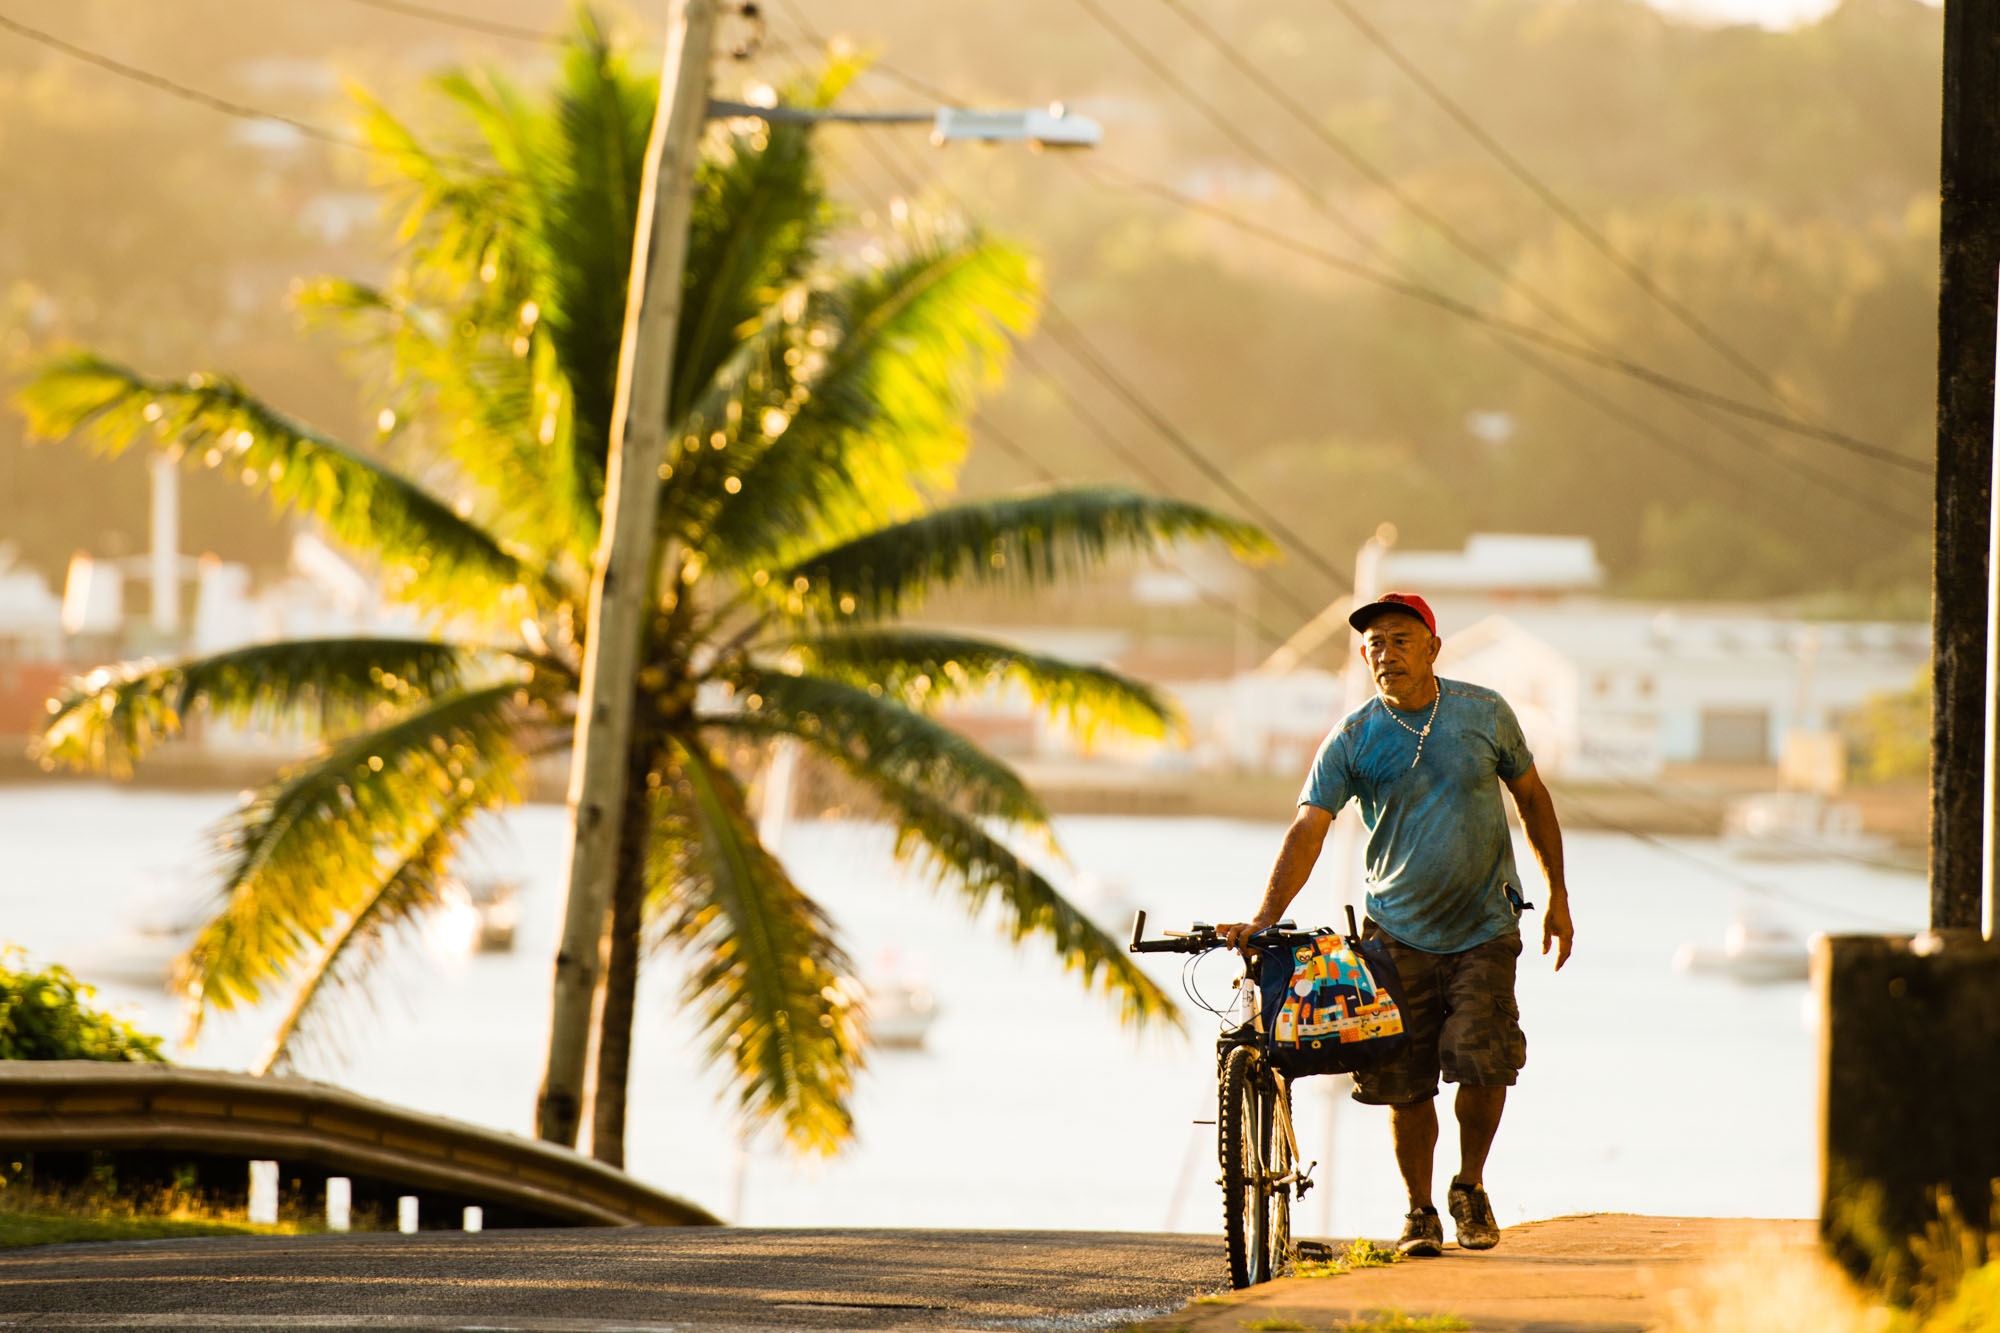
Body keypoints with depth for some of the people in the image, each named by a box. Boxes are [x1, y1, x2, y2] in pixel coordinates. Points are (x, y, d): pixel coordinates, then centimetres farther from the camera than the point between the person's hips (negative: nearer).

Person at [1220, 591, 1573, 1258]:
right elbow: (1307, 829, -12)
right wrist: (1263, 919, -23)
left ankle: (1470, 1187, 11)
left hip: (1484, 928, 0)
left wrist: (1558, 896, 13)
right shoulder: (1351, 739, -4)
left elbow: (1532, 796, 12)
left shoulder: (1484, 713, 0)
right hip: (1398, 932, 0)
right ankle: (1419, 1213, 19)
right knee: (1406, 1083, 0)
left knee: (1483, 1063, -14)